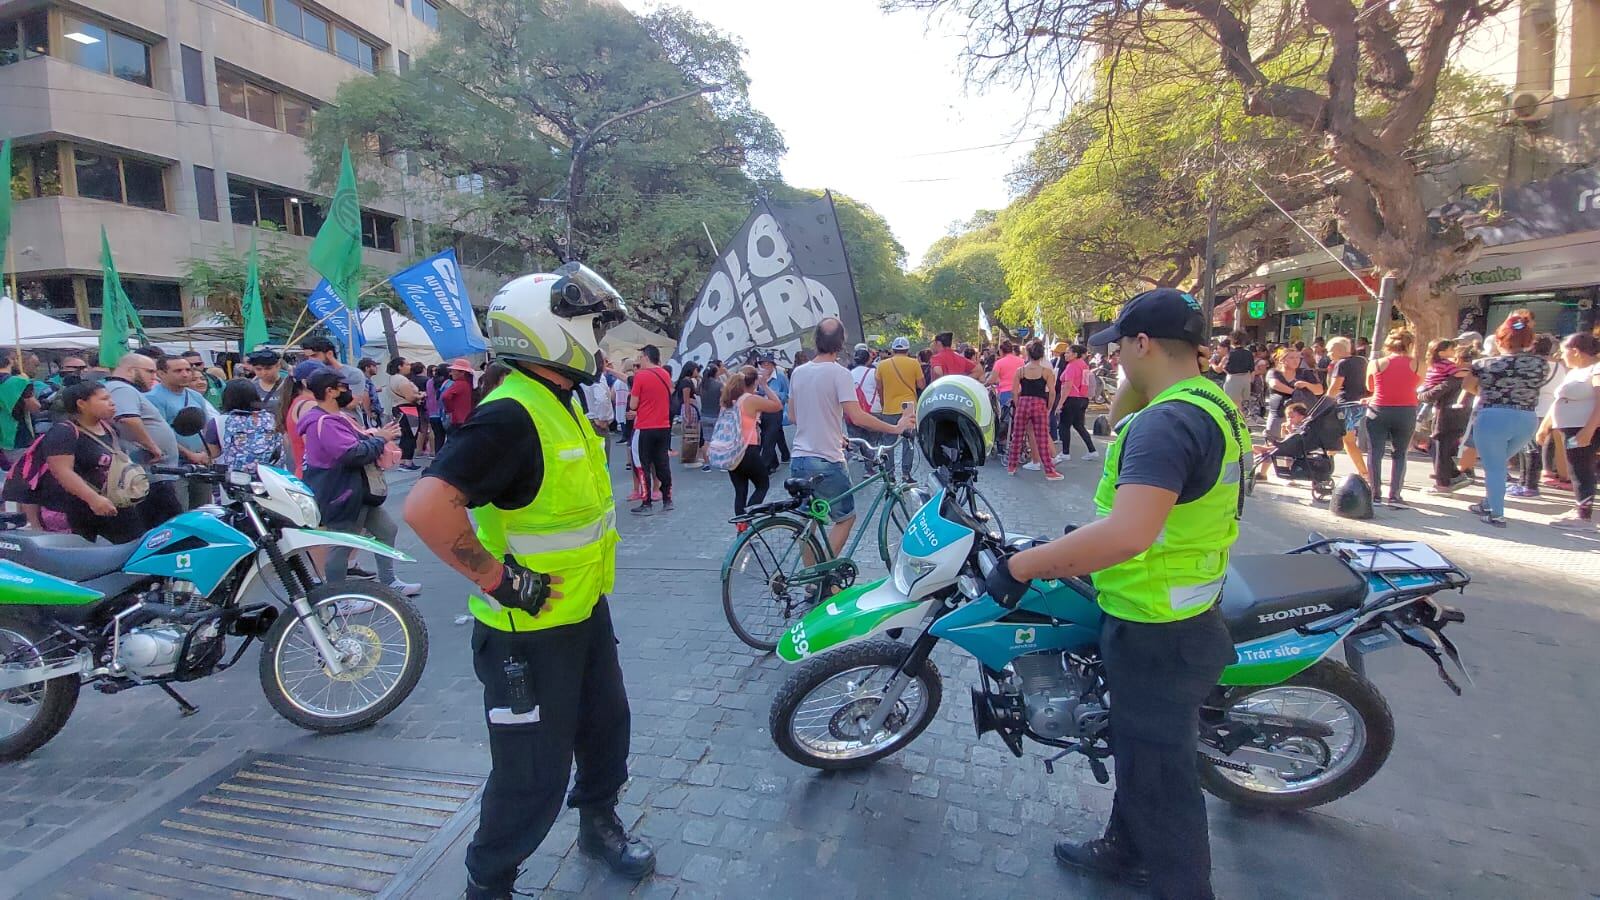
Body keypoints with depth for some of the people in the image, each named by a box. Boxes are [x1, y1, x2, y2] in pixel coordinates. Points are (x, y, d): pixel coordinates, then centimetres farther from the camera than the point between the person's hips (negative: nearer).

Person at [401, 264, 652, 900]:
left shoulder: (560, 406, 7)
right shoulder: (511, 416, -25)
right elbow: (426, 508, -35)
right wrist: (499, 578, -26)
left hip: (586, 611, 9)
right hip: (530, 630, -9)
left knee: (606, 725, 25)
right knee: (534, 774, 7)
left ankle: (599, 823, 50)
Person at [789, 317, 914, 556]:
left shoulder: (798, 372, 6)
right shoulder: (839, 373, -13)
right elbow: (857, 417, -20)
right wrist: (896, 428, -10)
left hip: (798, 460, 6)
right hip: (827, 462, -6)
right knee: (845, 517, 11)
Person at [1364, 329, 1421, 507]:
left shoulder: (1376, 364, -1)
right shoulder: (1416, 365, -2)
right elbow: (1418, 384, 13)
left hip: (1378, 412, -1)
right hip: (1406, 413, 1)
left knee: (1375, 453, 5)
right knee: (1399, 455, 9)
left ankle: (1375, 495, 6)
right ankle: (1394, 496, 4)